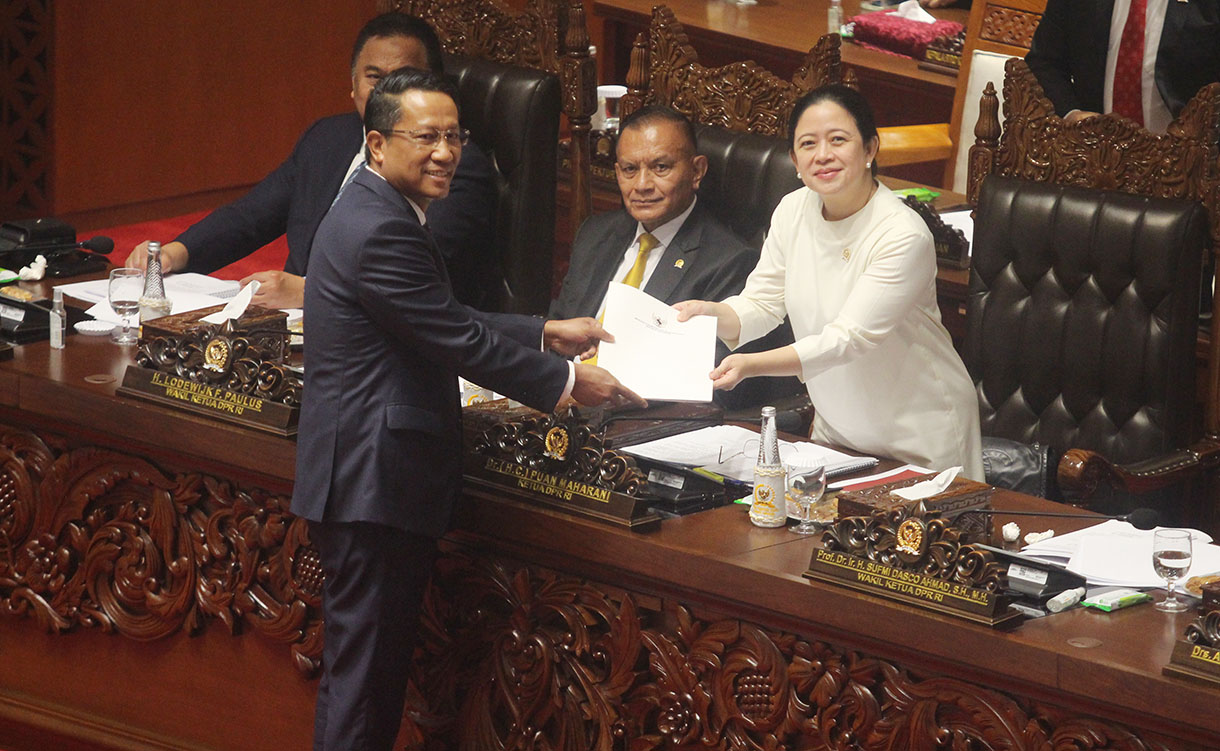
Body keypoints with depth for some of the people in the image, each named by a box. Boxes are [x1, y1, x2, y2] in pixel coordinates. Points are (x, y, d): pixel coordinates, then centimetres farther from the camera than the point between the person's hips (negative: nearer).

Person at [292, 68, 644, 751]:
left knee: (379, 655, 16)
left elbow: (447, 322, 22)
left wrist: (546, 334, 20)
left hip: (380, 475, 11)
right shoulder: (381, 231, -20)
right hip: (373, 482, -11)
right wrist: (568, 381, -10)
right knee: (363, 667, -6)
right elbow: (461, 343, -19)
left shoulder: (380, 211, 14)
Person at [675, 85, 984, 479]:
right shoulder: (793, 211, -3)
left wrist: (751, 365, -40)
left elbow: (848, 339, -29)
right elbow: (761, 304, 2)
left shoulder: (904, 236, -25)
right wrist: (712, 314, -21)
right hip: (835, 425, 6)